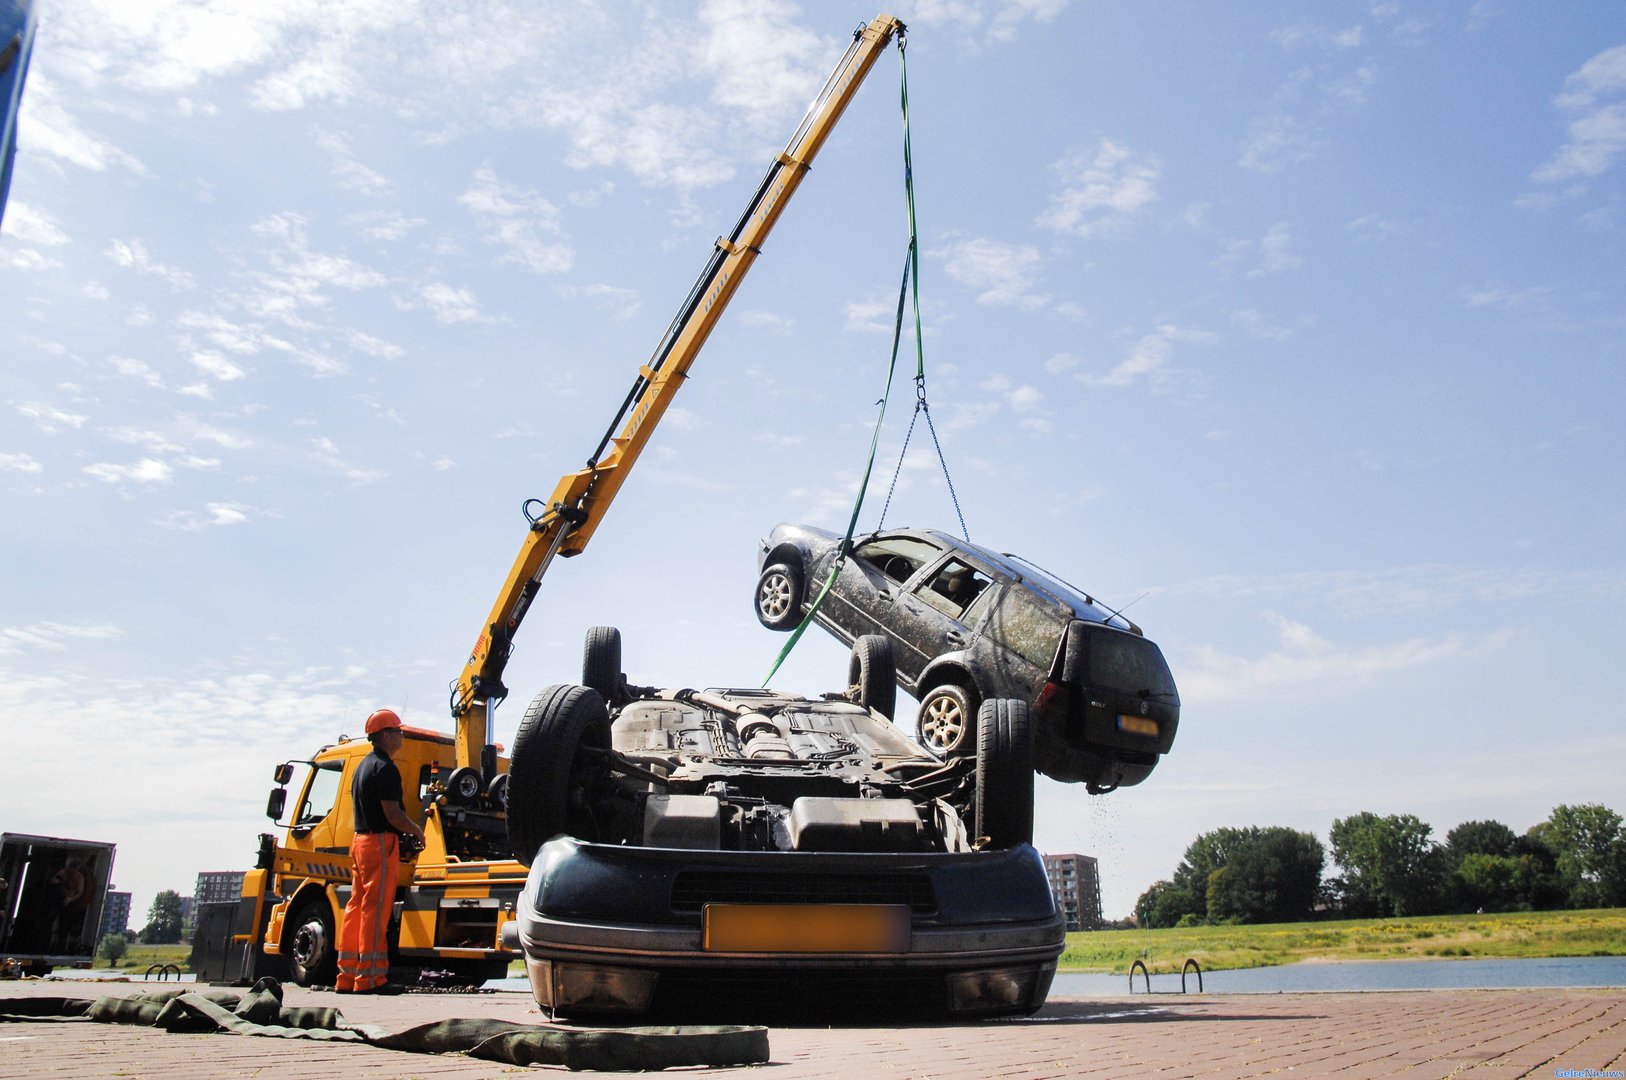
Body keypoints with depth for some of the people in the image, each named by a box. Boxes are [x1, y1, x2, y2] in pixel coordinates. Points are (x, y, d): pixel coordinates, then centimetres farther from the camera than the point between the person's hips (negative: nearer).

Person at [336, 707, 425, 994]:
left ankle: (347, 976, 13)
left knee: (357, 907, 10)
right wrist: (416, 830, -3)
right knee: (376, 909, -7)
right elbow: (392, 813, -19)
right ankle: (370, 978, -6)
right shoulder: (384, 768, -13)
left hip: (360, 840, 10)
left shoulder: (363, 765, 18)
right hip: (381, 842, -10)